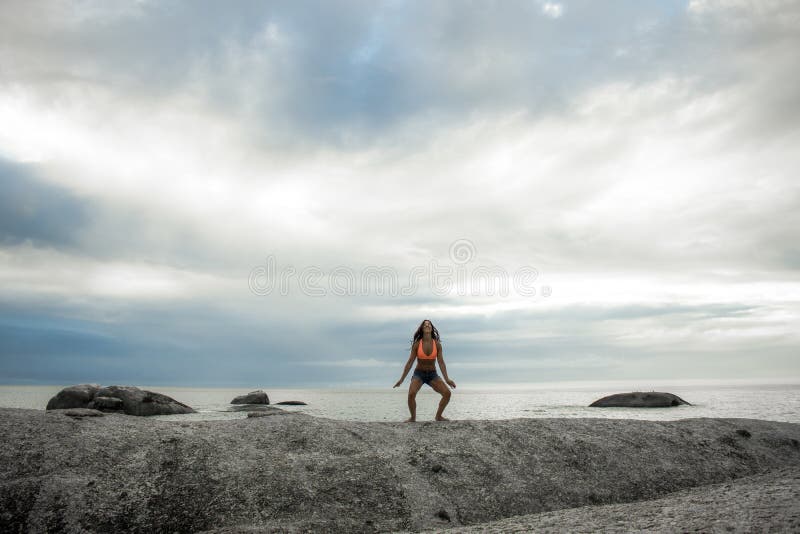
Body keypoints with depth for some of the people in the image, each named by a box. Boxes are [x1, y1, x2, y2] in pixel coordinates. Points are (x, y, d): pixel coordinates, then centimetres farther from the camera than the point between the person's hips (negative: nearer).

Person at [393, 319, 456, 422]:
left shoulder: (437, 344, -8)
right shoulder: (417, 344, -11)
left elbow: (441, 362, -7)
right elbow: (410, 362, -7)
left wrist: (447, 379, -14)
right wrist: (402, 379, -8)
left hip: (432, 375, 2)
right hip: (419, 374, -2)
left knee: (447, 393, -14)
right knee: (411, 394, -28)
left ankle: (438, 416, 10)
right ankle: (413, 417, -2)